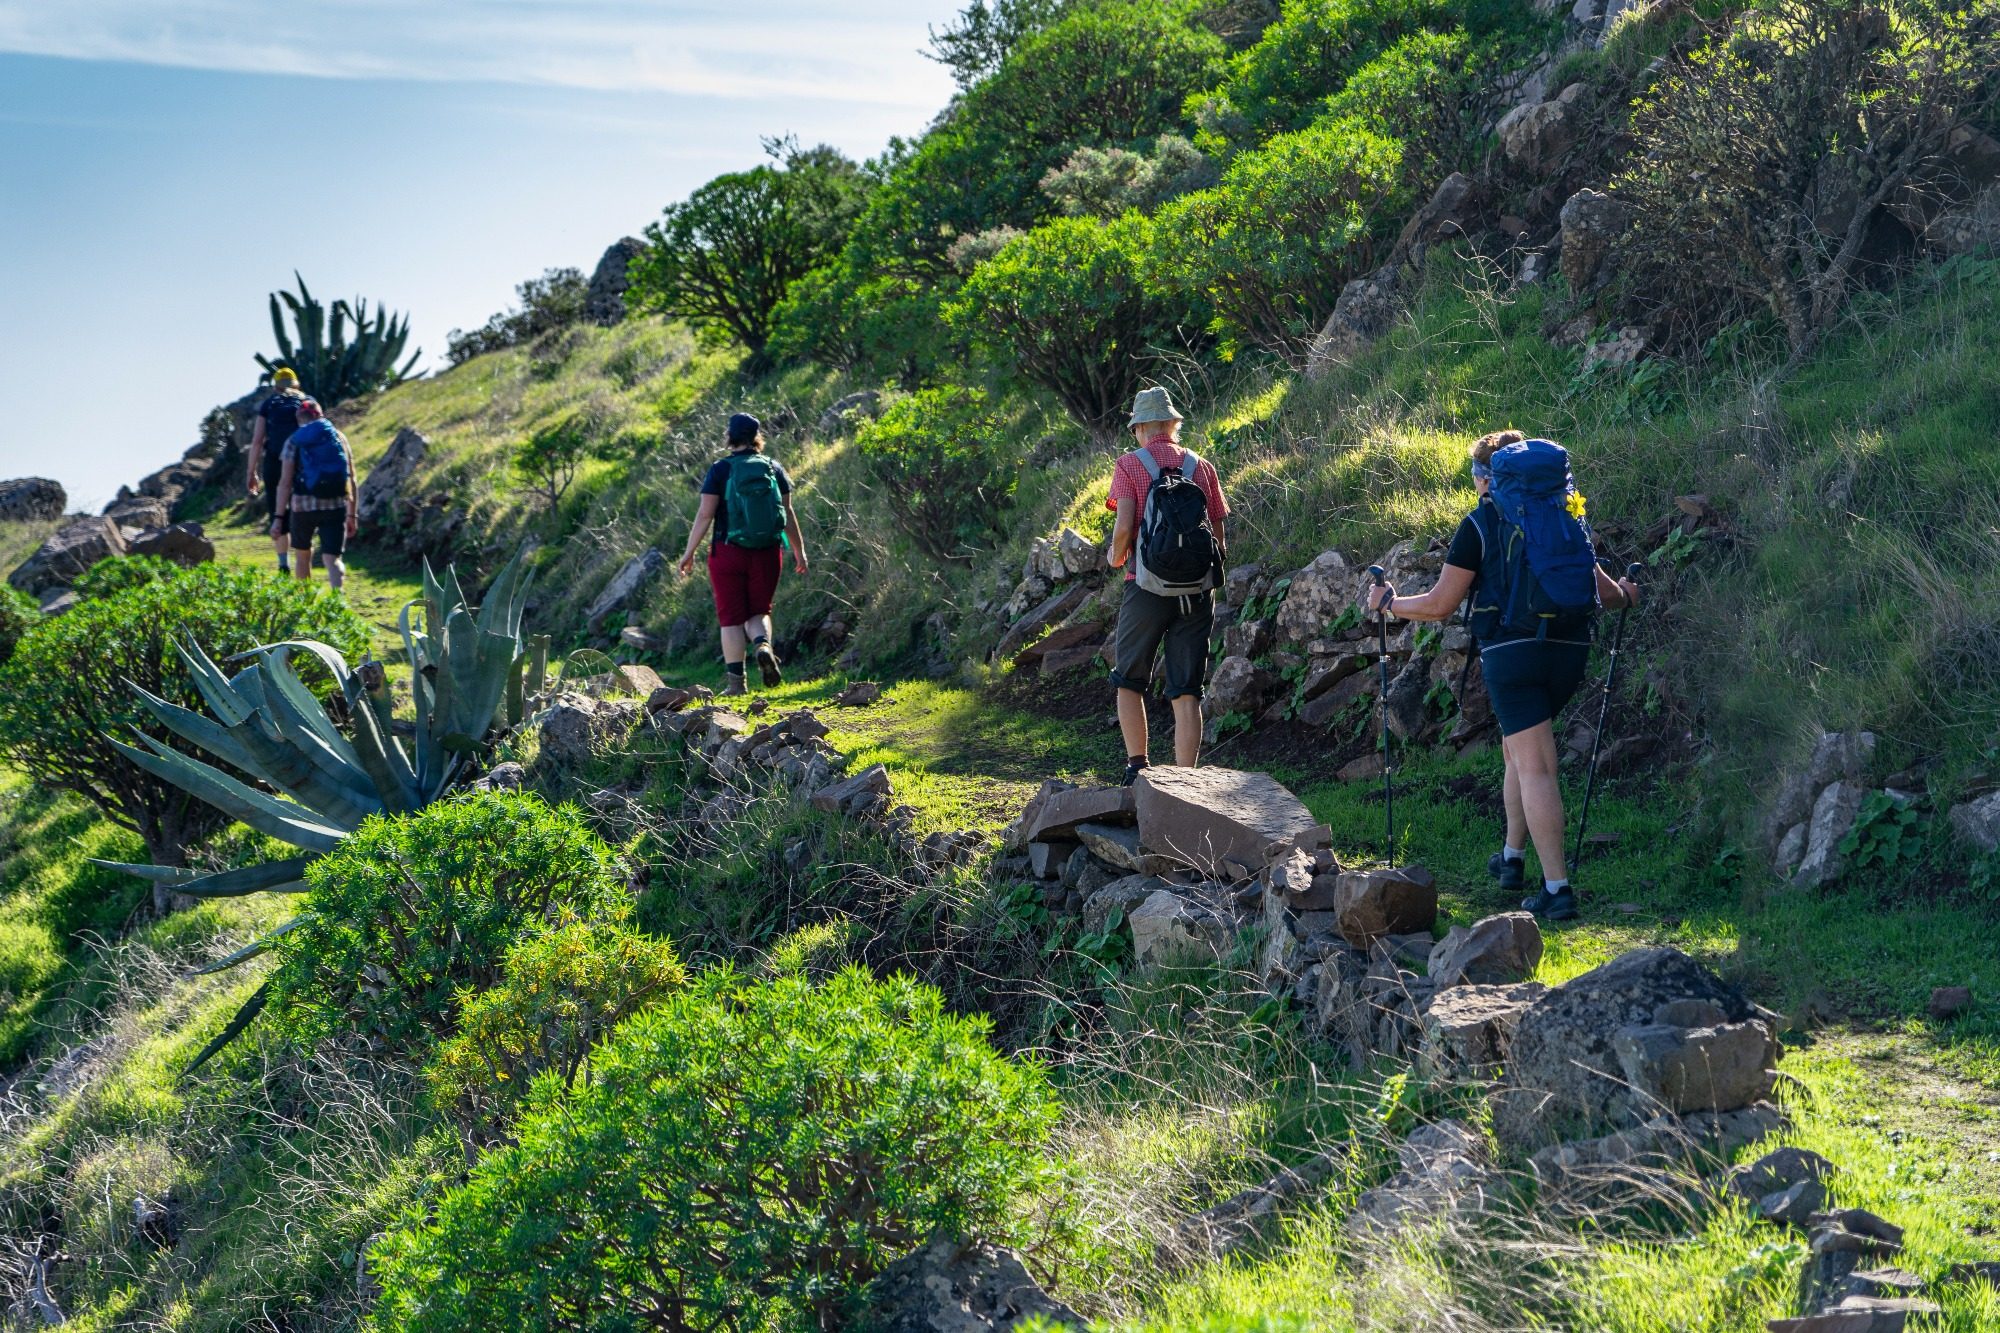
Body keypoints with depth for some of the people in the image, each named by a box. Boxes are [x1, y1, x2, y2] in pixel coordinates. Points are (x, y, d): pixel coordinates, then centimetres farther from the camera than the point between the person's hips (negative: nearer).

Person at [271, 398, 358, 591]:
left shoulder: (294, 441, 3)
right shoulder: (339, 438, 9)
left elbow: (285, 482, -3)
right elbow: (351, 480, 8)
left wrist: (279, 517, -2)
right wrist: (352, 514, 13)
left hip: (303, 505, -1)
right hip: (336, 506, 1)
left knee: (303, 555, 21)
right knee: (331, 558, -2)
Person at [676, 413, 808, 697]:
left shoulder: (720, 470, -5)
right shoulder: (774, 469, 3)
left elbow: (705, 514, -8)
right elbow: (788, 513, 5)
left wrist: (689, 552, -2)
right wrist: (799, 551, 14)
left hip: (728, 553, -2)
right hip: (767, 553, 2)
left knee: (731, 617, 5)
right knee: (759, 611, 15)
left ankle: (736, 681, 3)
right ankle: (763, 644, -17)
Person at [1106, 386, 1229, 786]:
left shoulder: (1130, 465, -1)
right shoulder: (1202, 467, 9)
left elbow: (1124, 527, -11)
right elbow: (1218, 535, 7)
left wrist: (1116, 556, 9)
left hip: (1147, 588, -3)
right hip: (1198, 592, 3)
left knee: (1129, 682, 13)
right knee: (1186, 692, 4)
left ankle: (1138, 769, 4)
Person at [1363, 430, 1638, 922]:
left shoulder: (1481, 523, -1)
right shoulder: (1567, 514, 13)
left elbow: (1438, 605, -2)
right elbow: (1602, 588, 18)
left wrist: (1386, 601, 14)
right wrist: (1625, 595, 41)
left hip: (1511, 652, -6)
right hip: (1570, 649, 6)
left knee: (1535, 767, -7)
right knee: (1519, 748, 25)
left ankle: (1557, 888, -11)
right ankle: (1512, 857, 33)